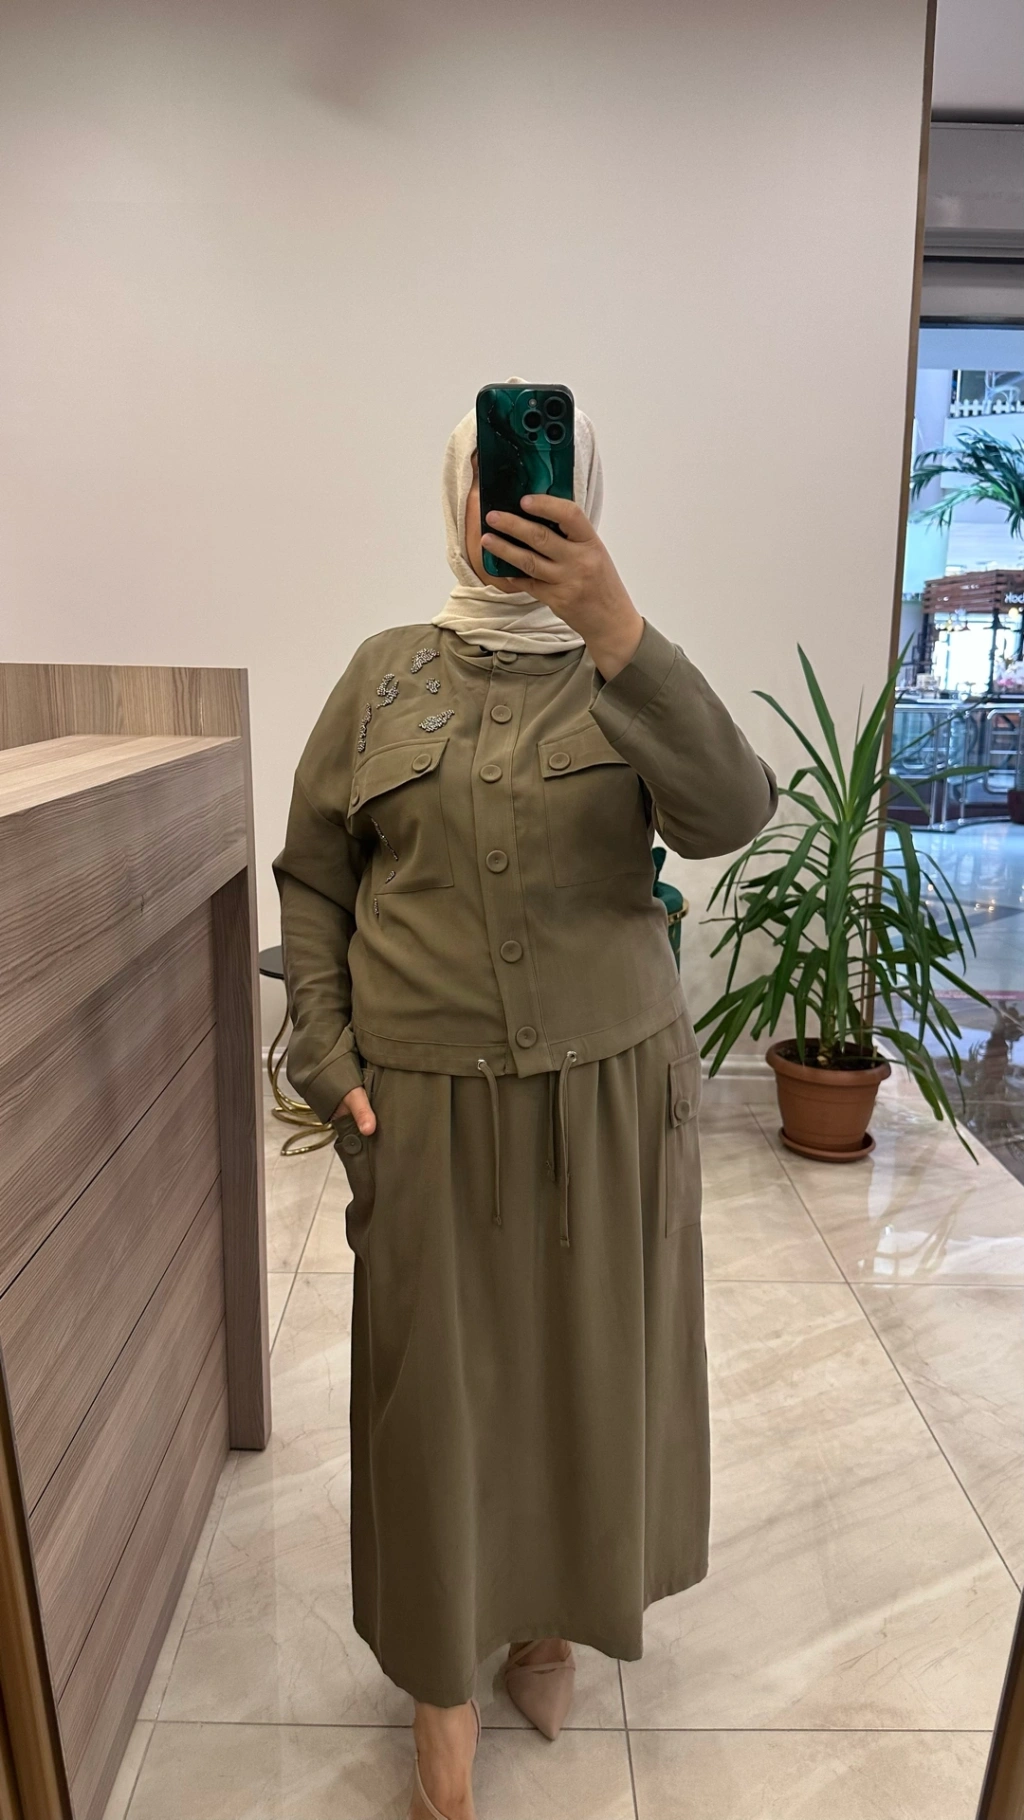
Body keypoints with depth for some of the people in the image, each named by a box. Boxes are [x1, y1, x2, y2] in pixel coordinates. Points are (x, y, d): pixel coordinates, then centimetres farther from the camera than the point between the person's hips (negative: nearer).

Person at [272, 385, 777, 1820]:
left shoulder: (624, 673, 0)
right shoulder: (386, 673, 3)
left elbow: (728, 815, -20)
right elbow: (313, 880, 5)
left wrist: (610, 624, -30)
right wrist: (330, 1061, -2)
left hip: (610, 1092, 1)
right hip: (428, 1099, 0)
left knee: (588, 1363, 15)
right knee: (435, 1377, 10)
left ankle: (552, 1613, 44)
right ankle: (443, 1676, 35)